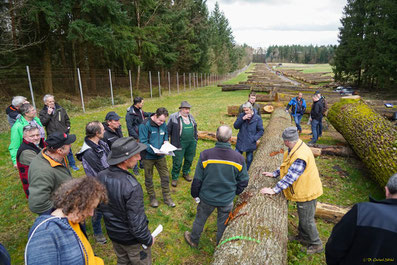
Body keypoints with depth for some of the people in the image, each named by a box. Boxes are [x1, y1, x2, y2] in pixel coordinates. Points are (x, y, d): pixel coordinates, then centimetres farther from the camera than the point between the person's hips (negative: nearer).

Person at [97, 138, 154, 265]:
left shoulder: (100, 176, -14)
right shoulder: (132, 187, -36)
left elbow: (99, 206, 2)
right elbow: (136, 223, -29)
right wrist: (148, 240, -12)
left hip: (113, 233, 6)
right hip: (132, 239, -6)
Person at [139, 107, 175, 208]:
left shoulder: (163, 124, -1)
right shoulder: (145, 125, -19)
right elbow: (143, 142, -22)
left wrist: (166, 140, -5)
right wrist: (154, 151, -30)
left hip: (160, 156, 5)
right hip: (148, 157, -4)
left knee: (165, 177, 10)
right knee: (149, 179, 13)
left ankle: (167, 198, 27)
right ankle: (152, 198, 34)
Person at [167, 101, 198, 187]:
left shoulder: (191, 117, 9)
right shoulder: (173, 117, -9)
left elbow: (195, 128, 19)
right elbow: (168, 130, -4)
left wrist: (196, 139, 17)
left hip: (191, 143, 6)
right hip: (179, 144, -5)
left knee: (189, 159, 16)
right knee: (177, 161, 0)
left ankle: (185, 173, 39)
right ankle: (174, 178, 18)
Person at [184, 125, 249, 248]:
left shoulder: (205, 155, -21)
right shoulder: (239, 158, -17)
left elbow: (197, 180, -12)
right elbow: (243, 181, -4)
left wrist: (195, 194, 6)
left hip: (207, 197, 0)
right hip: (227, 200, 1)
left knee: (200, 219, 24)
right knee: (223, 224, 24)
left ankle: (193, 240, 48)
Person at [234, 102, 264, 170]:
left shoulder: (257, 118, -8)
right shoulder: (241, 115, -3)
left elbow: (261, 130, -3)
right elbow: (235, 126, -8)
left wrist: (255, 138, -16)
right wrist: (242, 119, -21)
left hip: (250, 143, -1)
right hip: (241, 142, 1)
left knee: (249, 159, 14)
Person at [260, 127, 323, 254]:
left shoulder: (301, 156, -34)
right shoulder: (294, 149, -3)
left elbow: (290, 177, -32)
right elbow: (286, 165, 11)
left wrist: (274, 190, -27)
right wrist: (274, 174, 7)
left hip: (307, 191, -9)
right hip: (303, 190, 9)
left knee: (307, 220, 8)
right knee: (302, 216, 26)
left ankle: (316, 245, 29)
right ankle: (303, 236, 46)